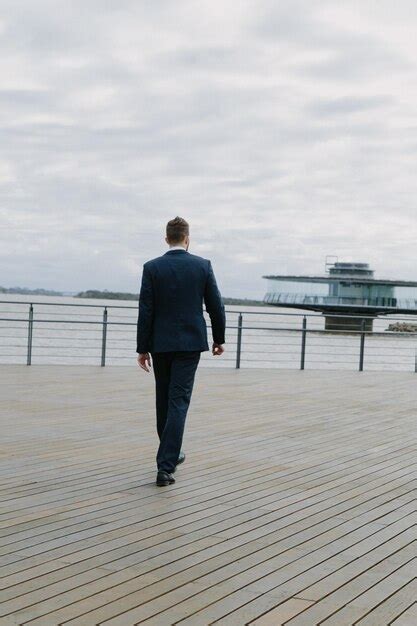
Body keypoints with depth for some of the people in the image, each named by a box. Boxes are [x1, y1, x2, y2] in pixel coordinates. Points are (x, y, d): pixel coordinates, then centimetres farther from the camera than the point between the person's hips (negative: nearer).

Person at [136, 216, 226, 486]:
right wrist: (219, 339, 12)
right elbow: (216, 306, 0)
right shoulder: (203, 265, -3)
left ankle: (171, 454, 33)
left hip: (160, 343, 1)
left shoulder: (152, 267, -4)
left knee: (164, 401, 17)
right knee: (178, 402, -4)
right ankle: (166, 466, -11)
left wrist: (142, 348, 0)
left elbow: (146, 312, -5)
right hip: (190, 343, -1)